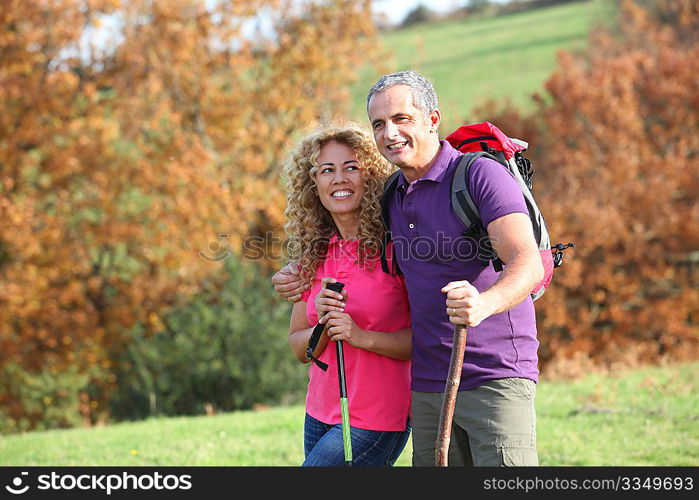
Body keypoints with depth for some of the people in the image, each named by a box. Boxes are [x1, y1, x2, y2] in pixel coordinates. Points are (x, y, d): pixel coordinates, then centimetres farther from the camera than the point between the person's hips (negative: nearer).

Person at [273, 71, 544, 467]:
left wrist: (485, 303, -40)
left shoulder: (481, 175, -8)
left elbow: (528, 264, -19)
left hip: (495, 379, -7)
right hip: (427, 386, 7)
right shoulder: (393, 196, 15)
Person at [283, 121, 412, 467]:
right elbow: (299, 349, 9)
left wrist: (362, 336, -23)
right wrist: (323, 326, -11)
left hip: (375, 422, -6)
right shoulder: (315, 254, 6)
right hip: (320, 416, 6)